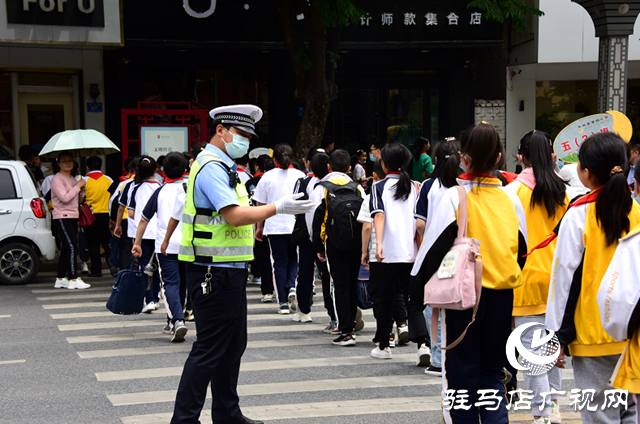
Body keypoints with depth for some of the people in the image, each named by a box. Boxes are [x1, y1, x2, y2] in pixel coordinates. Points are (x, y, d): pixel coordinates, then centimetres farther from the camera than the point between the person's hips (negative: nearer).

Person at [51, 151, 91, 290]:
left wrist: (81, 190, 4)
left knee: (67, 249, 8)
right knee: (71, 248, -14)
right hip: (61, 218, -8)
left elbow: (78, 201, 23)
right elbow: (65, 198, -20)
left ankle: (61, 279, 14)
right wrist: (78, 186, -11)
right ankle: (74, 280, -14)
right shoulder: (57, 179, -8)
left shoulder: (73, 179, 19)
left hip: (73, 217, 8)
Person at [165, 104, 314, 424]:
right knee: (209, 349, -6)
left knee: (233, 344, 16)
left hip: (229, 270, 11)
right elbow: (235, 216, -24)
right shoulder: (211, 167, -15)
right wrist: (278, 208, -20)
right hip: (215, 273, -11)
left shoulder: (223, 167, 19)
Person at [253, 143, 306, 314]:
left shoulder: (267, 176, -1)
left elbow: (261, 205, 1)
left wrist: (259, 227, 11)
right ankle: (292, 287, -7)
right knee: (293, 259, 18)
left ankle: (283, 302, 4)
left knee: (279, 263, 5)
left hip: (274, 226, -1)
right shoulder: (300, 175, 0)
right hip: (296, 225, 1)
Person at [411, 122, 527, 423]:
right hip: (502, 296, 4)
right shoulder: (510, 200, 3)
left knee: (462, 372, 8)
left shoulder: (454, 198, -11)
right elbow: (521, 252, 12)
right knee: (493, 372, 13)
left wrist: (422, 282, 3)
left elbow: (436, 248, -10)